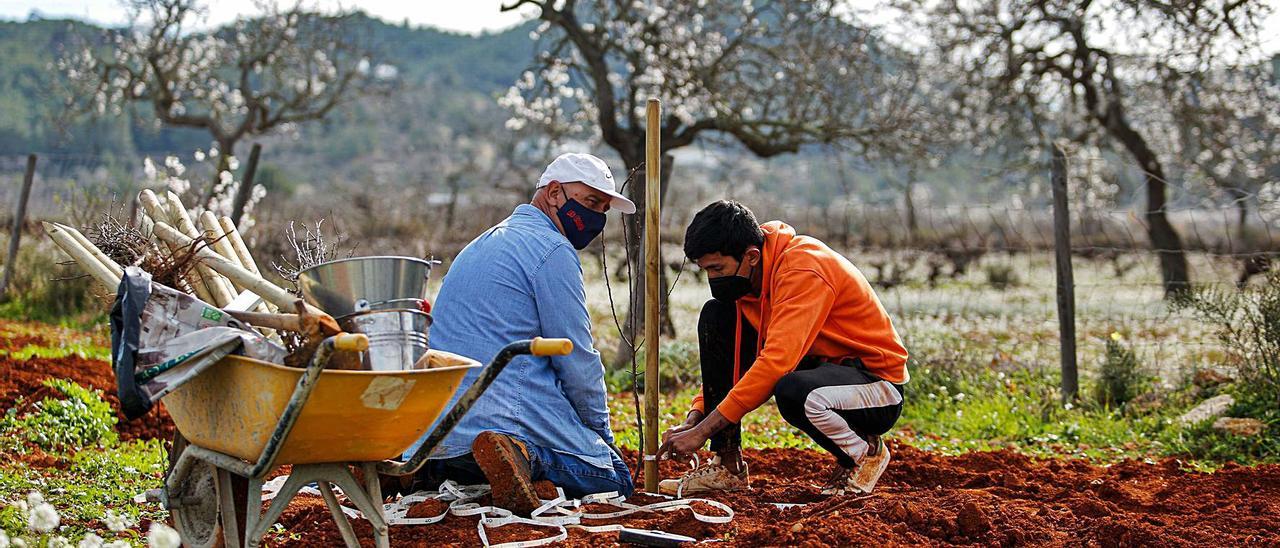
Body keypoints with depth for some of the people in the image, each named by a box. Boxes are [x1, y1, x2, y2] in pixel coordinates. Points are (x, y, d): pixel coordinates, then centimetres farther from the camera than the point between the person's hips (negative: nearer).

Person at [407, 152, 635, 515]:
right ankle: (524, 454, -22)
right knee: (616, 481, 0)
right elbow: (577, 359, -8)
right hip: (512, 413, -9)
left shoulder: (485, 244, 24)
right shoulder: (553, 250, -7)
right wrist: (601, 431, 6)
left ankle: (431, 469, 8)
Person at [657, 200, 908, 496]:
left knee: (793, 392, -40)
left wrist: (703, 430, -33)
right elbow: (726, 357, 7)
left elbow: (776, 361, -33)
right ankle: (727, 466, -6)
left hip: (878, 388, -8)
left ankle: (864, 451, -5)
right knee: (715, 316, -6)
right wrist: (694, 417, -8)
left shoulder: (804, 267, -26)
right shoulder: (747, 275, -1)